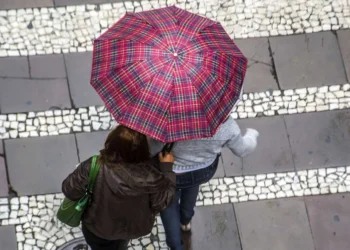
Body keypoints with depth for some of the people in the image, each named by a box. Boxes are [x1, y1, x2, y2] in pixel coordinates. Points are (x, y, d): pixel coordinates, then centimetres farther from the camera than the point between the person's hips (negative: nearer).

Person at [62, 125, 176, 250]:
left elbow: (69, 190, -20)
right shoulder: (151, 172, -34)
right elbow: (161, 202, -17)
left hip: (99, 229, -2)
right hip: (135, 228, 2)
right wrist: (166, 168, -11)